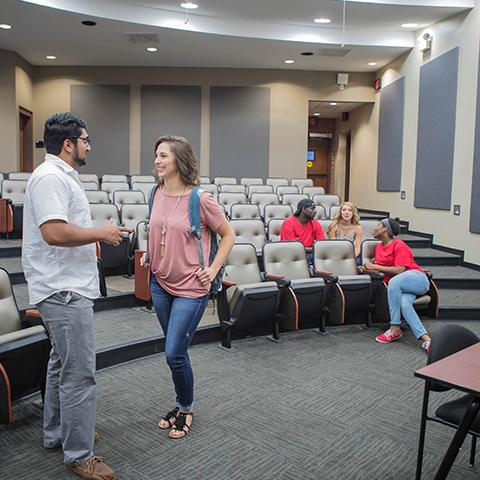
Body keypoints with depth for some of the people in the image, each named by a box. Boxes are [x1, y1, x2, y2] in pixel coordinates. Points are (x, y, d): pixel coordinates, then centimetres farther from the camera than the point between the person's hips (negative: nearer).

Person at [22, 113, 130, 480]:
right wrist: (101, 233, -16)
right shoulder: (50, 177, -16)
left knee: (63, 364, 20)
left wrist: (95, 237, 19)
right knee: (79, 373, -5)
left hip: (67, 288, 11)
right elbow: (54, 232, -27)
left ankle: (56, 433, 36)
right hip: (64, 291, -11)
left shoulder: (61, 176, 17)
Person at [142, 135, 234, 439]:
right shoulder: (157, 194, 2)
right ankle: (182, 405, 37)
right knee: (175, 351, 17)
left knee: (174, 353, -4)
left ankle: (186, 409, 22)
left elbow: (228, 236, -5)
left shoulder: (201, 200, -16)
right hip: (160, 283, 6)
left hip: (190, 288, -6)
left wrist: (213, 269, -11)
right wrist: (149, 255, 9)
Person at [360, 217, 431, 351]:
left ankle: (395, 329, -31)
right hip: (397, 286, 5)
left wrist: (375, 266, -15)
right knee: (403, 303, -31)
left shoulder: (399, 245, -6)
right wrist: (367, 269, -5)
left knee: (394, 281, -38)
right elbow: (380, 270, 15)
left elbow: (399, 270, -17)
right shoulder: (379, 247, 17)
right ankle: (425, 338, -34)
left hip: (416, 278, -5)